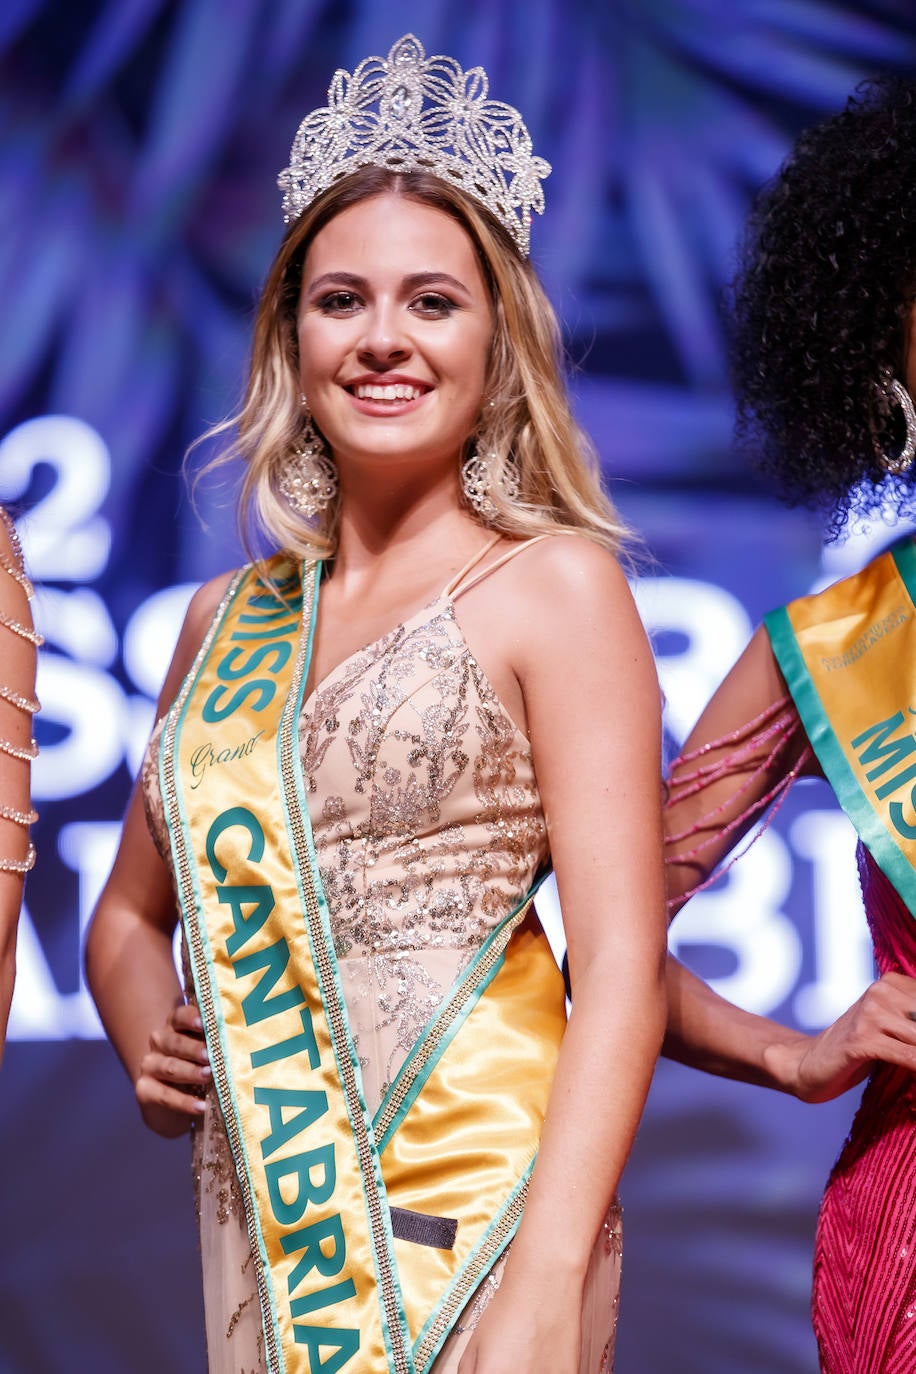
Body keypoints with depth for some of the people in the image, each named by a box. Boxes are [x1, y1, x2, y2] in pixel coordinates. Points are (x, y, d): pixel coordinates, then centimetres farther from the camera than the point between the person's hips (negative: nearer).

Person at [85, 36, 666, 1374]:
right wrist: (144, 1030, 2)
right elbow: (132, 910, 24)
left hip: (472, 1199, -4)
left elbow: (622, 962, -11)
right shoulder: (226, 621, 11)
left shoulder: (554, 585, -4)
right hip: (257, 1204, 5)